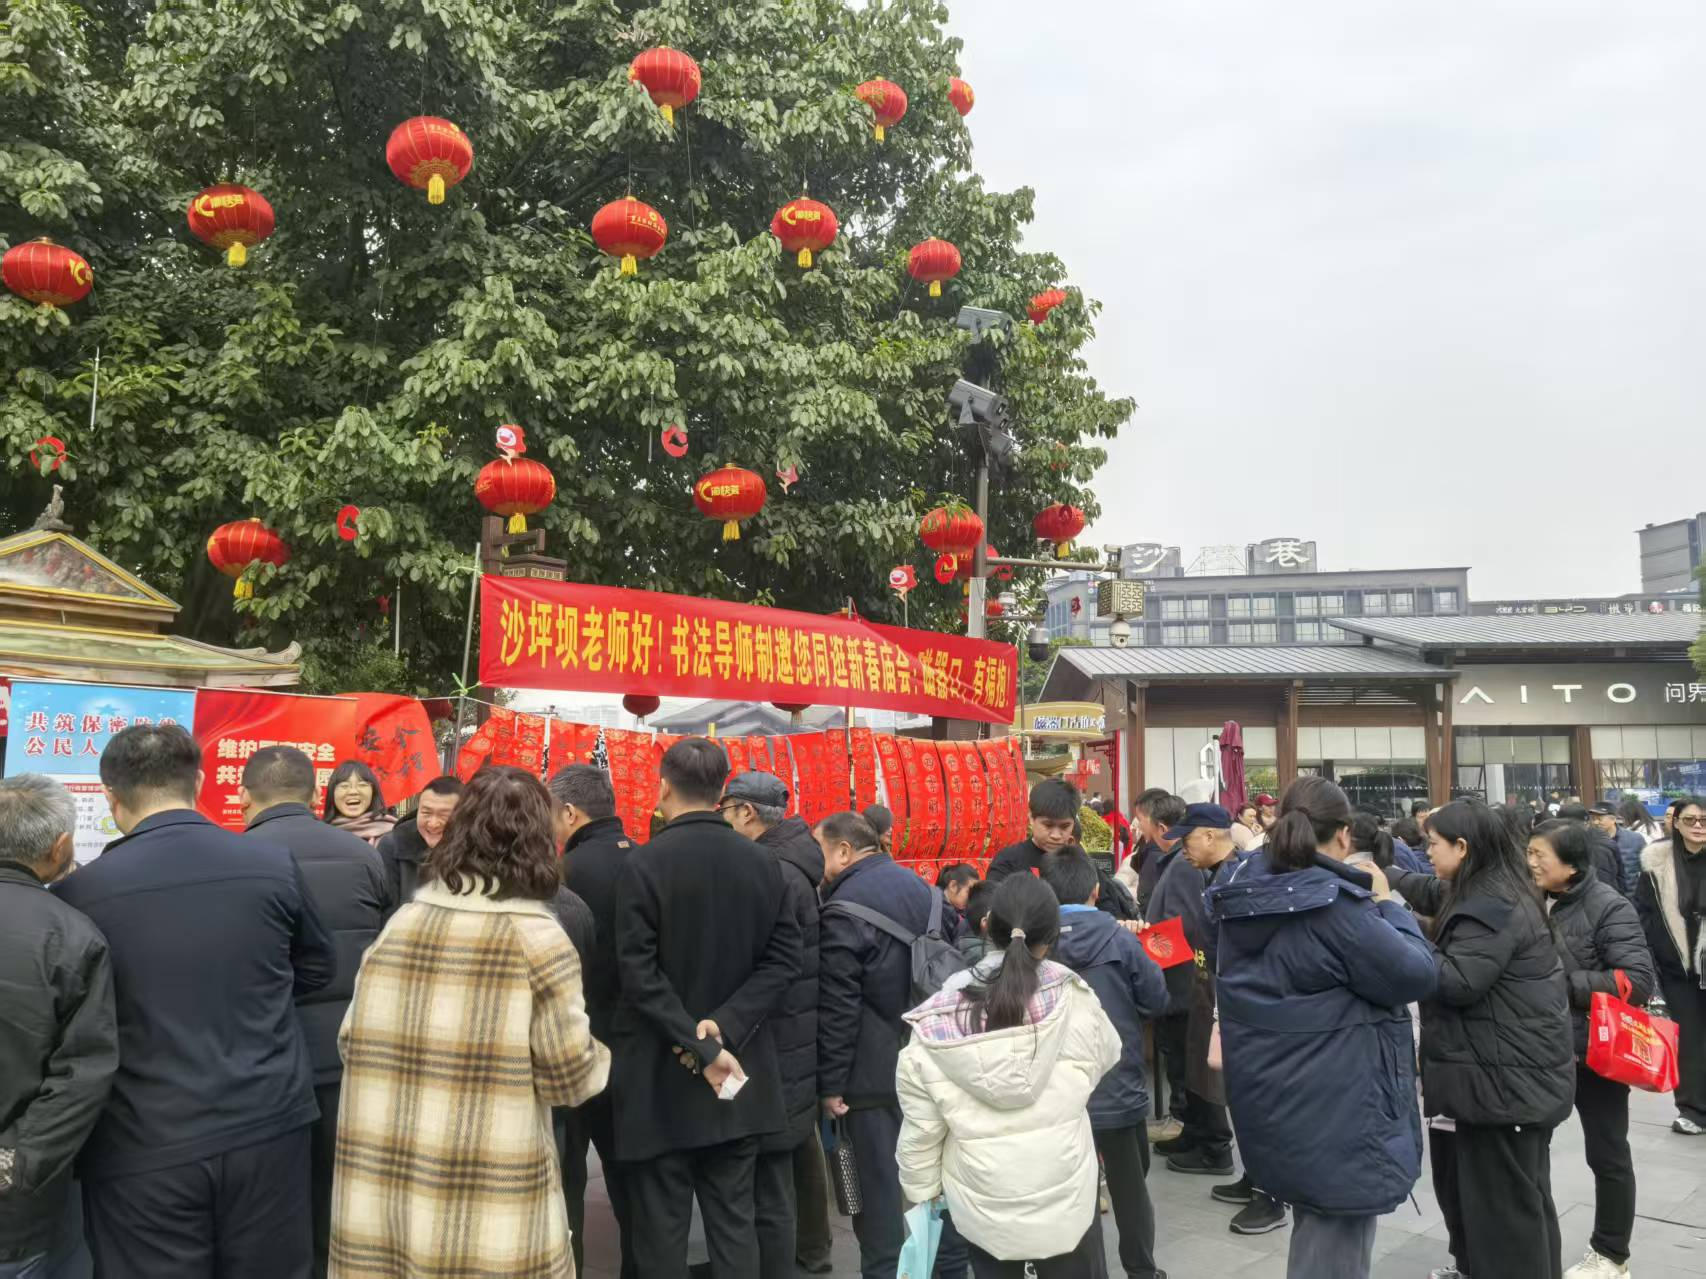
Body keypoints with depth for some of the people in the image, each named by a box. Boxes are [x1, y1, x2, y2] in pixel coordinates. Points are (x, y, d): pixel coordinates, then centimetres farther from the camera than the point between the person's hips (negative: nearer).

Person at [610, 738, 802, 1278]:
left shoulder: (644, 863, -12)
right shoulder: (764, 863, 1)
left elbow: (639, 974, -17)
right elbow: (785, 958, -3)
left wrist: (700, 1048, -14)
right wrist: (724, 1029, -9)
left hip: (660, 1075, -4)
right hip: (740, 1074, 4)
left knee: (662, 1227, 7)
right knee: (734, 1220, 14)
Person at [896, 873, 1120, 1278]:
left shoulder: (935, 1027, -16)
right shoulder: (1074, 1000, -16)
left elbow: (920, 1129, -8)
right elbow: (1106, 1055, 5)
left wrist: (921, 1193, 8)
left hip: (983, 1208, 0)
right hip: (1066, 1199, 0)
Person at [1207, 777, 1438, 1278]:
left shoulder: (1243, 895, 1)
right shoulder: (1335, 905, -23)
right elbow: (1416, 974, -15)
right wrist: (1385, 902, -2)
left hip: (1269, 1102, 8)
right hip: (1332, 1111, -8)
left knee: (1314, 1227, 26)